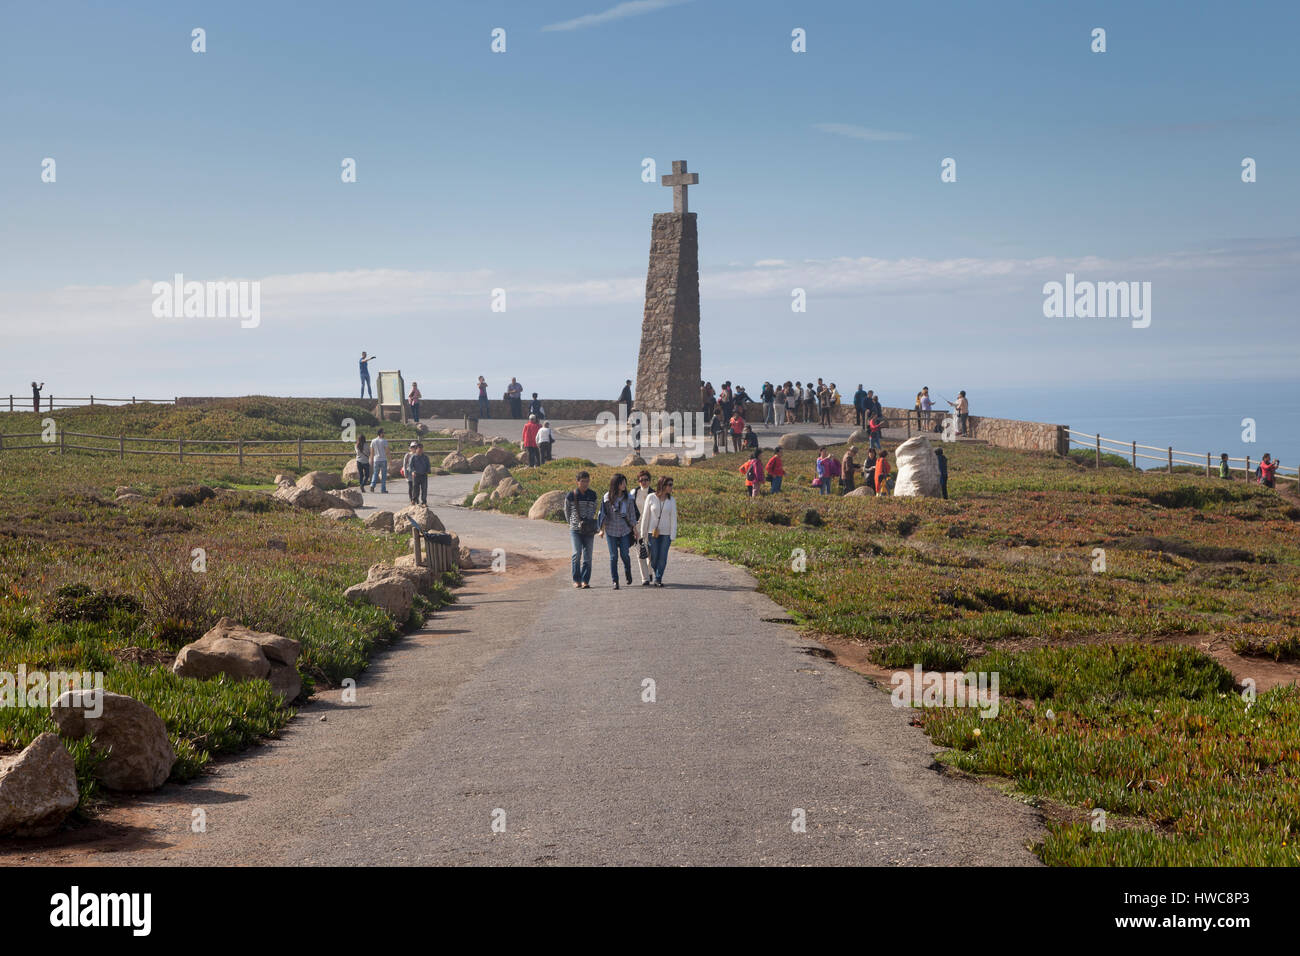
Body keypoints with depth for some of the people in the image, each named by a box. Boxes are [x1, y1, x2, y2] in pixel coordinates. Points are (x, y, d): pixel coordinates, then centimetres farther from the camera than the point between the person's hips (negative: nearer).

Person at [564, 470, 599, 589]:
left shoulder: (592, 495, 6)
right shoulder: (571, 495, -2)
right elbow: (567, 510, 12)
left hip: (589, 530, 2)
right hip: (575, 529, -2)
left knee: (587, 556, 0)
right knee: (577, 553, -14)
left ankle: (585, 580, 6)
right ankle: (576, 580, -4)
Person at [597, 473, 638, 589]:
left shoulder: (629, 498, 0)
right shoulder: (607, 498, -5)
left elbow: (632, 514, 6)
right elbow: (604, 514, 0)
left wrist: (634, 528, 3)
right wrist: (602, 529, -2)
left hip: (625, 530, 1)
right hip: (611, 530, -1)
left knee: (624, 554, -2)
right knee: (613, 556, 0)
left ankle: (628, 572, 28)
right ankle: (615, 581, 6)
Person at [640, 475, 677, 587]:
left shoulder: (671, 501, 1)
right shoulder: (651, 498, -3)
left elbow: (673, 519, 1)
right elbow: (645, 516, 2)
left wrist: (673, 536, -5)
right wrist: (643, 533, 2)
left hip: (666, 533, 1)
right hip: (653, 532, -1)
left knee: (662, 557, -3)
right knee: (654, 557, 1)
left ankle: (658, 579, 9)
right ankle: (657, 575, 26)